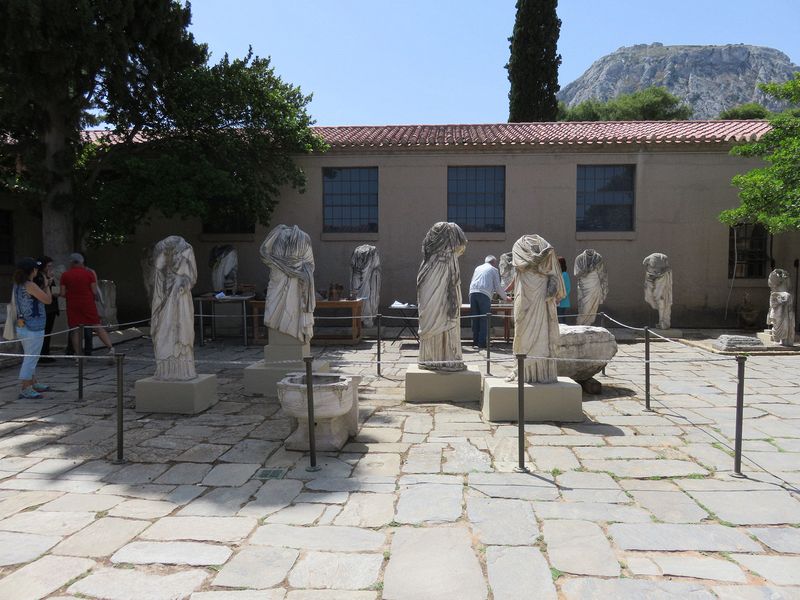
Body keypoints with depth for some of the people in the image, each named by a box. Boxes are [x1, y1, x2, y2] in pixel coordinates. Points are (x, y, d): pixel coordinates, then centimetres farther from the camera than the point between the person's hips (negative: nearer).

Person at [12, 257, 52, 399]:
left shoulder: (17, 285, 10)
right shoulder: (30, 285, -17)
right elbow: (48, 300, -11)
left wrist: (46, 286, 19)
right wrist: (47, 285, 4)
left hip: (22, 327, 10)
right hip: (33, 328, -10)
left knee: (30, 358, 21)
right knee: (30, 359, -3)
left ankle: (33, 384, 32)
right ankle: (24, 390, 1)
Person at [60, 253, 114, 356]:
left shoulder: (65, 275, 1)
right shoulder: (89, 273, -2)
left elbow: (63, 293, -1)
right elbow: (94, 291, -5)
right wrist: (95, 298, 15)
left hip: (73, 305, 1)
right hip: (88, 304, 0)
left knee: (75, 330, 6)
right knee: (97, 327, 3)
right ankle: (110, 347, -4)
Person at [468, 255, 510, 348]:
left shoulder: (478, 268, 26)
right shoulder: (494, 270, 12)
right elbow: (498, 287, 11)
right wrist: (506, 297, 24)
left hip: (472, 292, 5)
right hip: (484, 294, -5)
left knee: (475, 318, 10)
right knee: (484, 319, 0)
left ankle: (475, 340, 12)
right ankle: (482, 342, -3)